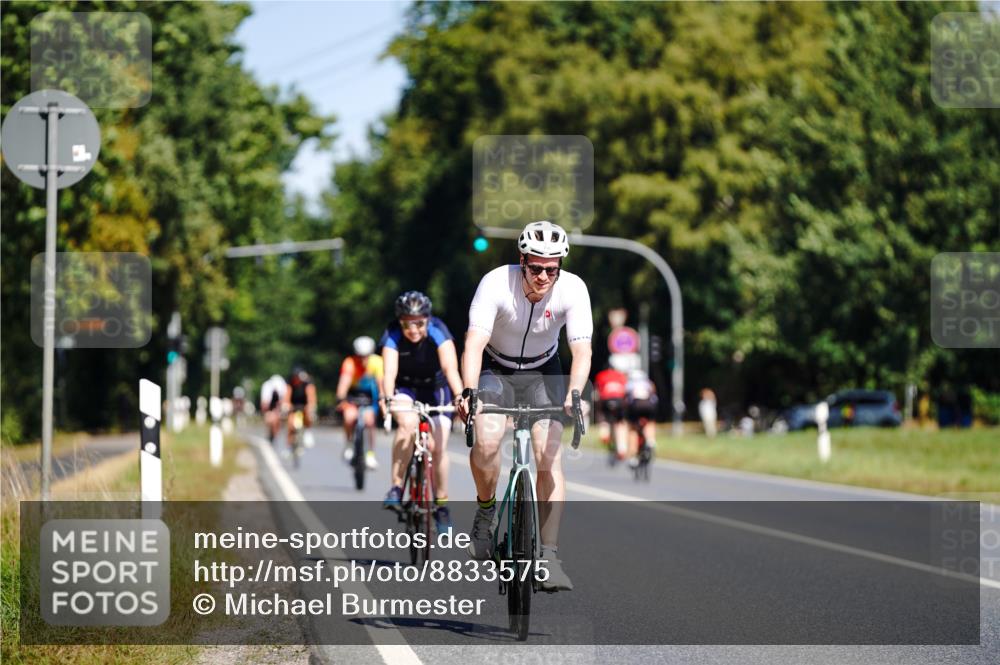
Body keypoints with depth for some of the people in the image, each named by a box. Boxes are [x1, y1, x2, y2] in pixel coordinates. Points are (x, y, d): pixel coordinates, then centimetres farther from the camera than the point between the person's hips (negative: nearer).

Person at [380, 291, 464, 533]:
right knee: (407, 423, -32)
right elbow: (389, 371, -38)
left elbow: (450, 368, -40)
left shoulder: (438, 332, -28)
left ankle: (441, 504, 11)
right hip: (405, 388, 0)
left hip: (435, 388, 0)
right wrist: (387, 399, -57)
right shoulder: (392, 335, -26)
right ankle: (397, 488, -24)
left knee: (439, 447, -9)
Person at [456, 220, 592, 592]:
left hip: (543, 372, 1)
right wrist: (468, 392, -52)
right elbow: (474, 343, -36)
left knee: (549, 456, -14)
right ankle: (486, 510, 2)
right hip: (495, 369, -1)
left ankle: (549, 557, -10)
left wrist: (573, 395, -47)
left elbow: (582, 351, -29)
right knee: (487, 441, -27)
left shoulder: (573, 289, -23)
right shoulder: (496, 284, -28)